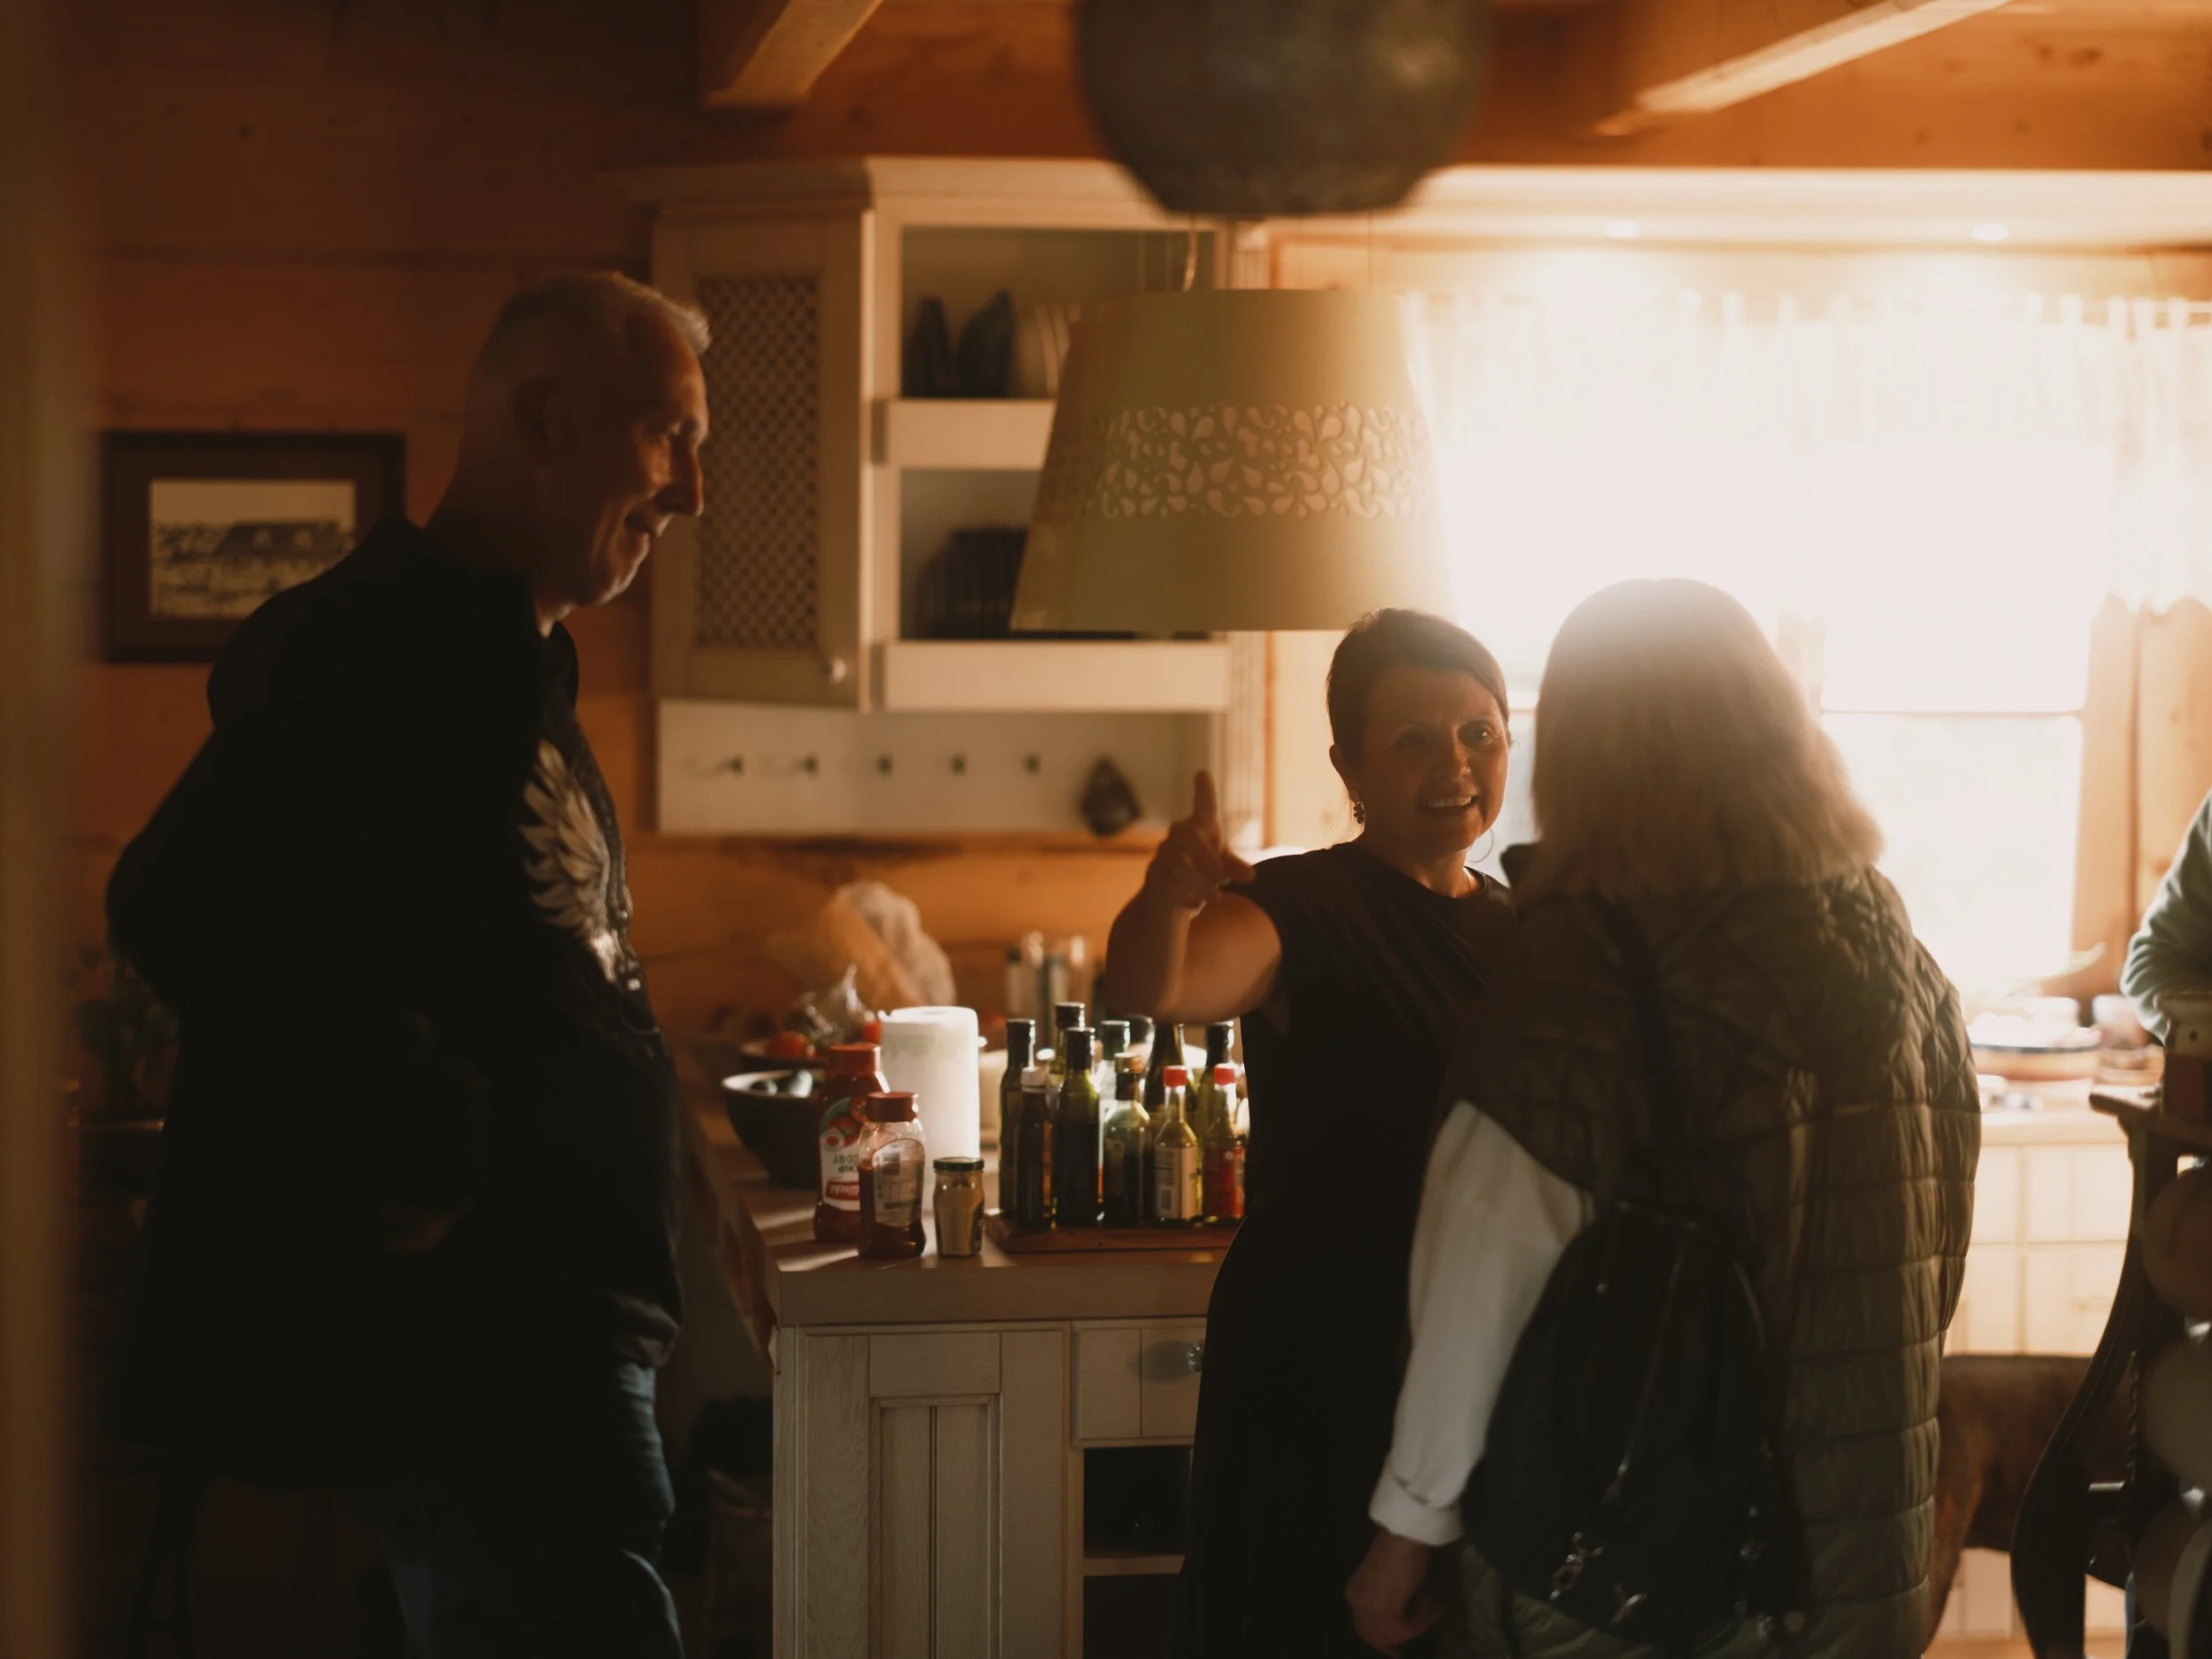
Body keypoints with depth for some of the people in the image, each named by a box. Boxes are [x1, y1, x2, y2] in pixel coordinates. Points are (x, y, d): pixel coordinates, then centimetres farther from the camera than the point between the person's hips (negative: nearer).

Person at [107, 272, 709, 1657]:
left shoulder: (514, 663, 18)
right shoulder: (384, 638, -15)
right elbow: (184, 906, -29)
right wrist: (434, 1140, -22)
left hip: (555, 1333, 11)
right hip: (479, 1357, -10)